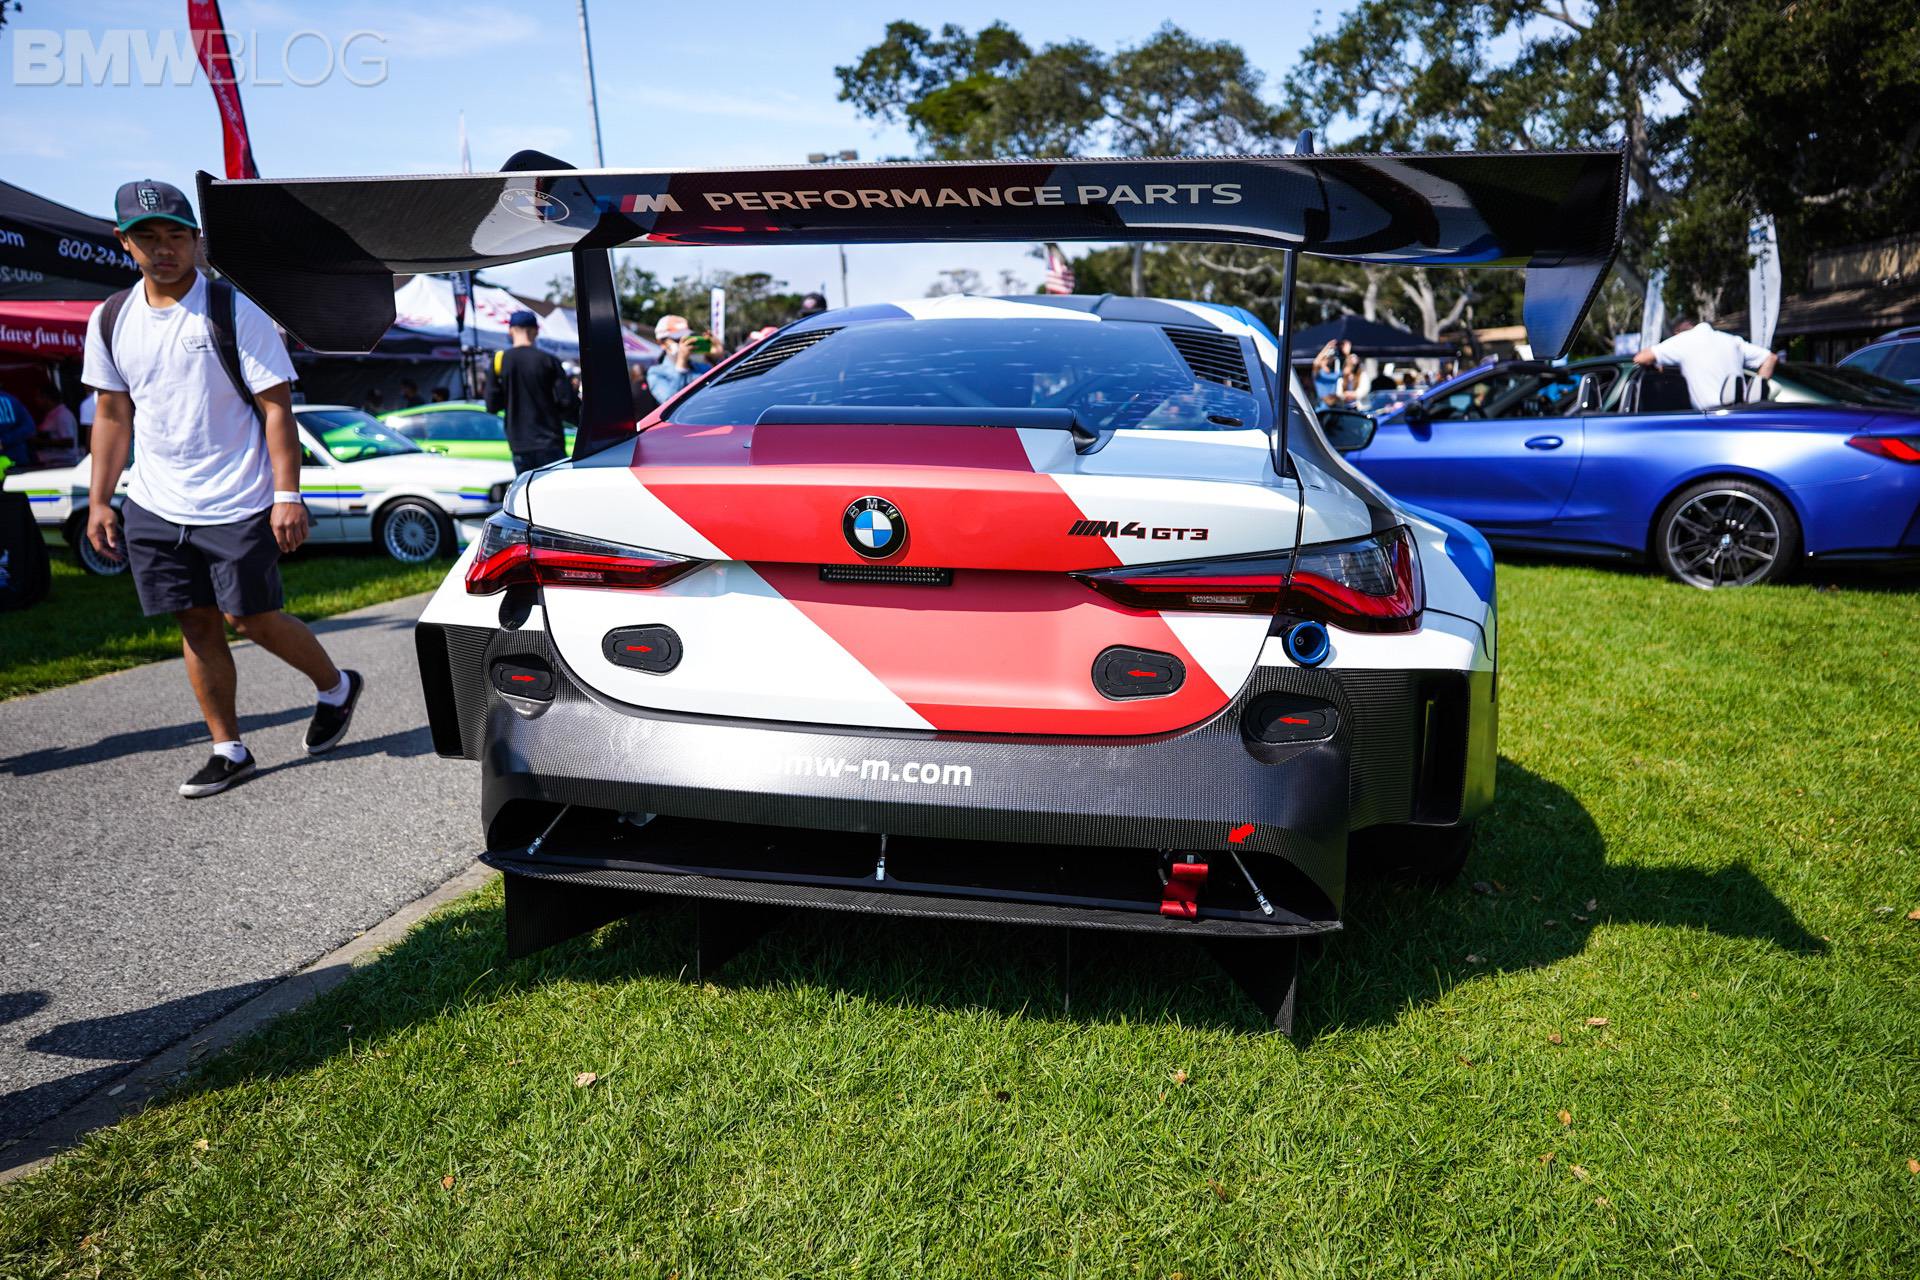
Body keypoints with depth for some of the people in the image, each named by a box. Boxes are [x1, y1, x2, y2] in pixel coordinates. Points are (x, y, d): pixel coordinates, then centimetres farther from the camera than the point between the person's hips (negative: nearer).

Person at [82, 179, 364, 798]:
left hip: (236, 504, -5)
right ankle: (228, 749, 17)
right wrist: (99, 501, 10)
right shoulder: (111, 319, 7)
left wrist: (287, 496, -17)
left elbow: (277, 407, -9)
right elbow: (112, 415, 14)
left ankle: (336, 687, 24)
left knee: (249, 618, -2)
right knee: (197, 622, 7)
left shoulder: (235, 313, -7)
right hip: (155, 505, 5)